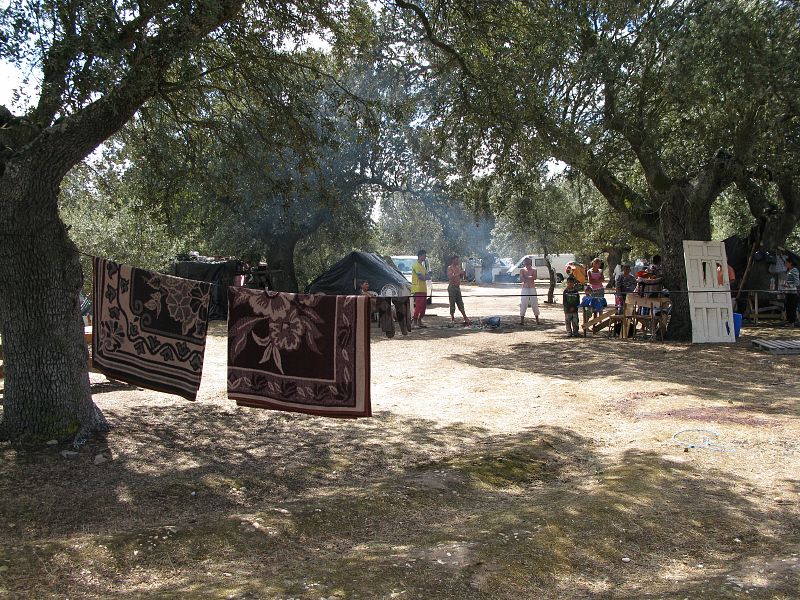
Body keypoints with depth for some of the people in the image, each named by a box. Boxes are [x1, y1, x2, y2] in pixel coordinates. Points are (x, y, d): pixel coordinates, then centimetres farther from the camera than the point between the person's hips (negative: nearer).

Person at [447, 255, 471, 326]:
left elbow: (461, 277, 22)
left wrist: (462, 273, 2)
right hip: (452, 287, -7)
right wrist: (458, 273, -24)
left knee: (460, 303, 9)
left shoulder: (458, 267, 14)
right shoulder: (450, 267, -7)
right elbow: (450, 277, -19)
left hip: (458, 287, 7)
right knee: (452, 303, -3)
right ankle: (452, 318, 3)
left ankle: (465, 318, 11)